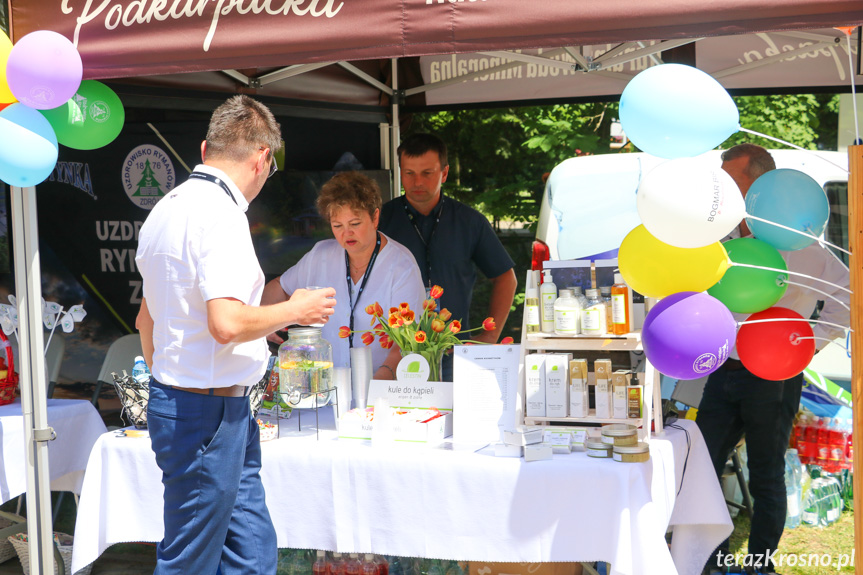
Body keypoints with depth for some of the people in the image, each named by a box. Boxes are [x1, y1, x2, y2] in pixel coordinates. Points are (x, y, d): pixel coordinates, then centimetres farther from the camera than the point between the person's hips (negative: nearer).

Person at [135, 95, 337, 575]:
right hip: (211, 412, -10)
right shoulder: (221, 215, -17)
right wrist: (297, 309, -11)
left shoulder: (168, 208, 14)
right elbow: (227, 323, -27)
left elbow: (147, 319, 23)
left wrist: (165, 385, 34)